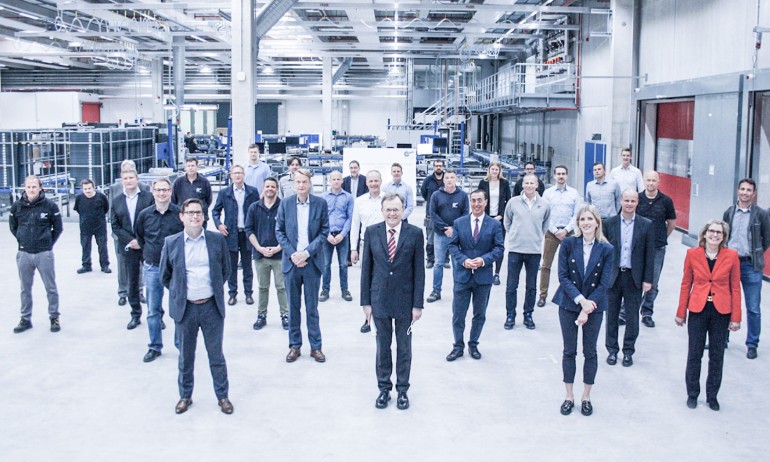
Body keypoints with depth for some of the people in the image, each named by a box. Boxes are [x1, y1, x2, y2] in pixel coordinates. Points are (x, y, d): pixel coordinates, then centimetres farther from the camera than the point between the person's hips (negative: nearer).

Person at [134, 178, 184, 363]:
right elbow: (139, 236, 18)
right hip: (152, 267, 2)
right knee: (153, 309, 8)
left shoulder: (180, 213, -8)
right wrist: (149, 252, 14)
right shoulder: (145, 214, 1)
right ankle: (155, 347, 20)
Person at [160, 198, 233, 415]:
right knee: (186, 356, 13)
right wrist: (179, 293, 7)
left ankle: (223, 396, 23)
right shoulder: (171, 243, -2)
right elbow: (165, 276, 9)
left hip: (212, 307, 0)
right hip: (185, 308, 0)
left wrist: (215, 289, 8)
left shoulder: (217, 240, -2)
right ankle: (185, 396, 29)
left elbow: (225, 270, 10)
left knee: (216, 354, 9)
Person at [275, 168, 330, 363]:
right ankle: (294, 345, 20)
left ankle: (315, 346, 17)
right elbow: (279, 231, 2)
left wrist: (307, 252, -12)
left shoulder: (320, 203, -3)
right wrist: (292, 254, -9)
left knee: (312, 307, 7)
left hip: (312, 261, -1)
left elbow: (324, 231, -2)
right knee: (293, 307, 10)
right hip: (291, 261, 1)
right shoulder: (285, 203, 0)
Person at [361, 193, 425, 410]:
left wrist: (418, 304, -7)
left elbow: (419, 271, -5)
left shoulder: (415, 233, -7)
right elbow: (366, 268, 1)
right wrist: (365, 301, 0)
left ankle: (402, 389, 25)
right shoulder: (371, 232, -3)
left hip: (405, 300, -1)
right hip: (379, 299, 1)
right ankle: (384, 388, 25)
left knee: (404, 347, 11)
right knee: (382, 346, 11)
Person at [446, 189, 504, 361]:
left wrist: (484, 260, -17)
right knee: (458, 313, 3)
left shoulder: (495, 224, -1)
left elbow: (499, 248, -2)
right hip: (462, 274, 0)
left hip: (484, 275, 0)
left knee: (479, 314, 12)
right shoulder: (459, 223, 2)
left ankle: (473, 345, 27)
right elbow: (453, 245, 2)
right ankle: (458, 346, 17)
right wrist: (464, 260, -15)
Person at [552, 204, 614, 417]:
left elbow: (604, 284, -9)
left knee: (590, 352, 10)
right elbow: (563, 276, -9)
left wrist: (587, 308, -16)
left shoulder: (606, 250, -7)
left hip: (594, 306, 0)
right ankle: (569, 396, 21)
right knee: (569, 351, 8)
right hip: (569, 304, 0)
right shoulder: (568, 244, -7)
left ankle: (586, 397, 23)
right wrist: (580, 300, -19)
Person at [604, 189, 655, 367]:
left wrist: (648, 279, -4)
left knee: (632, 317, 8)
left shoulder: (646, 225, -2)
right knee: (612, 315, 9)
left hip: (634, 277, -1)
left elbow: (650, 254, -1)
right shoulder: (609, 223, 0)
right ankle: (612, 349, 22)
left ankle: (628, 351, 20)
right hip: (613, 276, 1)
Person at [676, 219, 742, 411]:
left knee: (717, 356, 9)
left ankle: (712, 395, 24)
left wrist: (735, 317, -2)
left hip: (721, 312, 0)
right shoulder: (693, 254, -2)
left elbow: (735, 288, 0)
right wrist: (681, 313, 4)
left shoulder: (731, 256, -3)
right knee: (694, 354, 6)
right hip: (698, 310, 0)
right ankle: (692, 394, 22)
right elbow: (686, 284, 3)